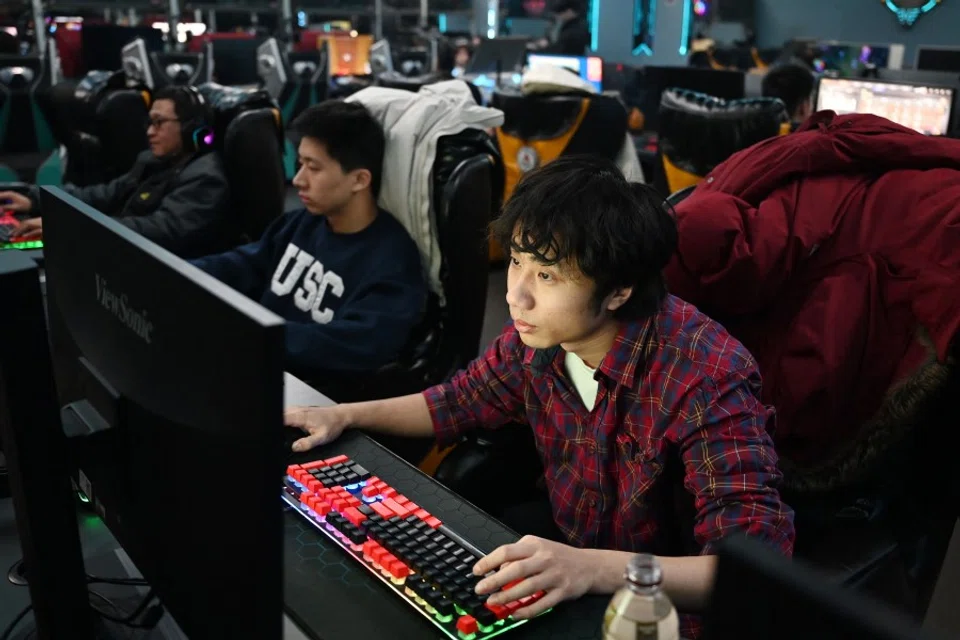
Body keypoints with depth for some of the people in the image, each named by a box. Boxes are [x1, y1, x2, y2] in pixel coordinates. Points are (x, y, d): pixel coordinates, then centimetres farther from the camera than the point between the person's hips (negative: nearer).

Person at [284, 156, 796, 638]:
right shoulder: (538, 335, -10)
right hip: (562, 562, 6)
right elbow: (464, 400, 10)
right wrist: (344, 416, 1)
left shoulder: (707, 380, -30)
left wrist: (596, 569, -46)